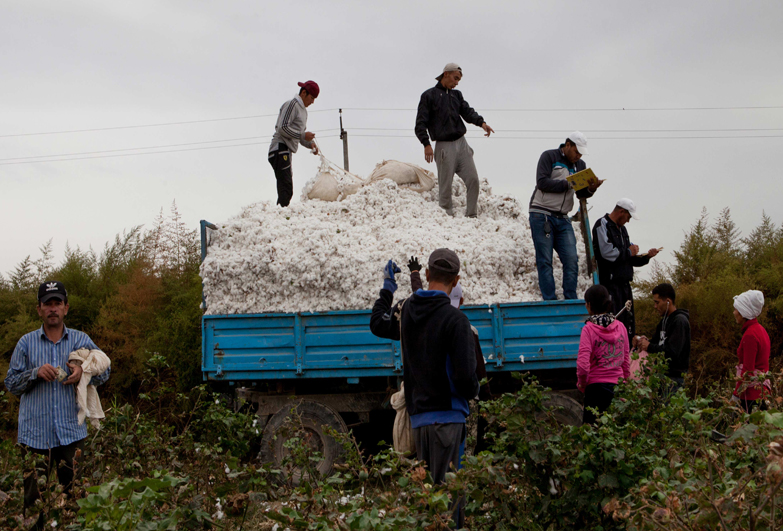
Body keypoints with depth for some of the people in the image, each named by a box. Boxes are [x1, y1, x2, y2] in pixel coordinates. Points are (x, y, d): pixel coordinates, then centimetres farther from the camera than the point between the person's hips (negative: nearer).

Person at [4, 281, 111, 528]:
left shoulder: (81, 340, 9)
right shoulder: (26, 343, 7)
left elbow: (104, 372, 10)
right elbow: (11, 383, 6)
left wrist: (84, 372, -11)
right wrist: (36, 373, -13)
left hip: (72, 432, 1)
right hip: (35, 433, -1)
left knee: (72, 494, 6)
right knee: (34, 496, -2)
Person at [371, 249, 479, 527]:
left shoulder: (404, 309, 5)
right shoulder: (455, 319, -14)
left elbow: (377, 324, 28)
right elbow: (465, 376, -18)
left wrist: (387, 288, 39)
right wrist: (473, 391, 5)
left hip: (418, 415, 6)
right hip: (447, 415, -6)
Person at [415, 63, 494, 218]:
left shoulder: (456, 95, 18)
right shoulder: (429, 96, 2)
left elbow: (467, 112, 4)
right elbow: (420, 123, -3)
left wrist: (481, 122, -17)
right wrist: (426, 144, -17)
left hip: (461, 143, 5)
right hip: (444, 146, -5)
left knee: (473, 179, -3)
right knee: (445, 186, -3)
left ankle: (472, 216, 5)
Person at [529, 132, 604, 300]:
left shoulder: (580, 165, 16)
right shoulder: (549, 157, -2)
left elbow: (581, 194, 9)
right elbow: (542, 182, -14)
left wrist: (591, 189, -13)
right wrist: (568, 184, -18)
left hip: (562, 219, 6)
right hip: (541, 215, -5)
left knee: (571, 260, -3)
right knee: (545, 261, -5)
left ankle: (571, 301, 2)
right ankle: (550, 302, -4)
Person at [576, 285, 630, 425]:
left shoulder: (589, 329, -10)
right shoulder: (620, 326, 4)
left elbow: (583, 364, -17)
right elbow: (626, 359, 11)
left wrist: (581, 383, -1)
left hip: (596, 385, -5)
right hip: (618, 385, 5)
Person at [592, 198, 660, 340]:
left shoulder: (622, 229, 22)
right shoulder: (602, 225, -7)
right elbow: (607, 253, -21)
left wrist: (646, 256, 7)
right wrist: (629, 252, -7)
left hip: (624, 284, 9)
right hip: (610, 284, -9)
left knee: (628, 325, 9)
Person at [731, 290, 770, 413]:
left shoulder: (750, 334, -15)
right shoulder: (760, 329, 14)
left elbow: (747, 370, -18)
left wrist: (736, 395, -14)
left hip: (751, 394, -9)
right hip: (761, 391, 9)